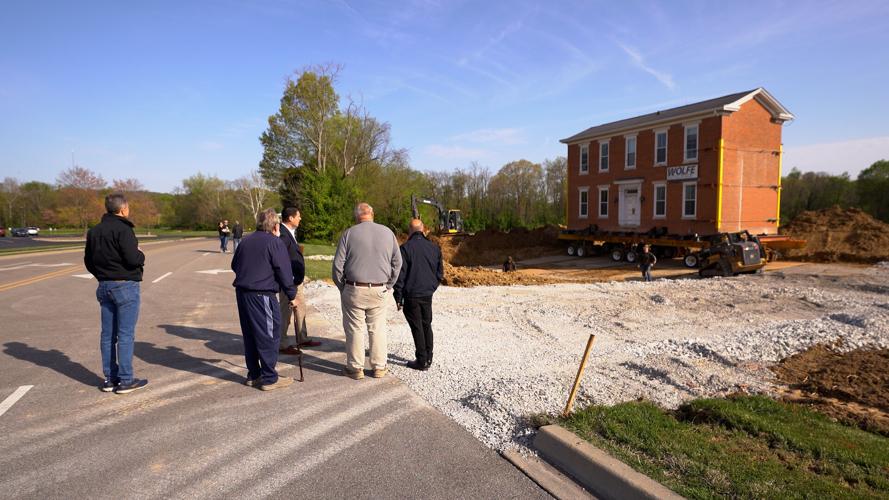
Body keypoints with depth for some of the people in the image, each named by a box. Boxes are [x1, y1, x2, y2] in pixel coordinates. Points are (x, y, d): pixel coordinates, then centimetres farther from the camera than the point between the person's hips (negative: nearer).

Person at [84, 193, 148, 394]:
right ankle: (125, 380, 3)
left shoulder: (94, 231, 11)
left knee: (108, 334, 12)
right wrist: (141, 255, -3)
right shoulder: (123, 229, -16)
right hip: (125, 286, -8)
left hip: (104, 287, 8)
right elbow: (133, 258, -23)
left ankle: (109, 378, 19)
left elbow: (88, 261, 15)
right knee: (126, 334, -2)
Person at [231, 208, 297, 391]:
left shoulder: (246, 241, 13)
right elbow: (284, 272, -11)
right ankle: (269, 379, 6)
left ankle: (253, 375, 25)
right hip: (262, 295, -8)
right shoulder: (275, 242, -9)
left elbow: (234, 265, 21)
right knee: (268, 336, 0)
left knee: (249, 335, 15)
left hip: (242, 292, 8)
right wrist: (292, 295, -3)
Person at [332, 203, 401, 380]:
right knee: (377, 329, 11)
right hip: (379, 290, 2)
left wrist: (342, 287, 8)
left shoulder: (349, 234, -5)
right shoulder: (387, 232, 2)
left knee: (354, 329, 8)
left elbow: (338, 264, -5)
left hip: (354, 290, -2)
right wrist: (388, 285, 14)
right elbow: (397, 262, 5)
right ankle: (379, 367, 18)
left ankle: (356, 368, 16)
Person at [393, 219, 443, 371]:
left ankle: (422, 361, 6)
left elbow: (400, 274, -11)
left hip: (411, 295, -5)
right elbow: (440, 272, 11)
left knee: (417, 328, 2)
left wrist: (398, 297, -5)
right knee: (427, 326, 16)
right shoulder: (434, 248, 5)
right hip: (428, 295, 5)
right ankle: (428, 358, 23)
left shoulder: (405, 248, -10)